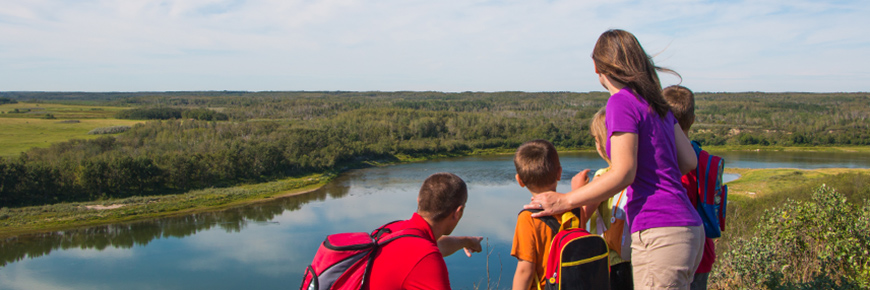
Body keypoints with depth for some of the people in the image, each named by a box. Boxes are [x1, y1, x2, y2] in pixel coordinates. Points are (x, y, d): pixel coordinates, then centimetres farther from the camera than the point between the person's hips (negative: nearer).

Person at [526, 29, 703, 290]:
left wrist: (565, 201, -11)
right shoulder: (656, 103, 14)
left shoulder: (622, 102, -11)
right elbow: (689, 162, 14)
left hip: (659, 236, -9)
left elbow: (623, 173, -17)